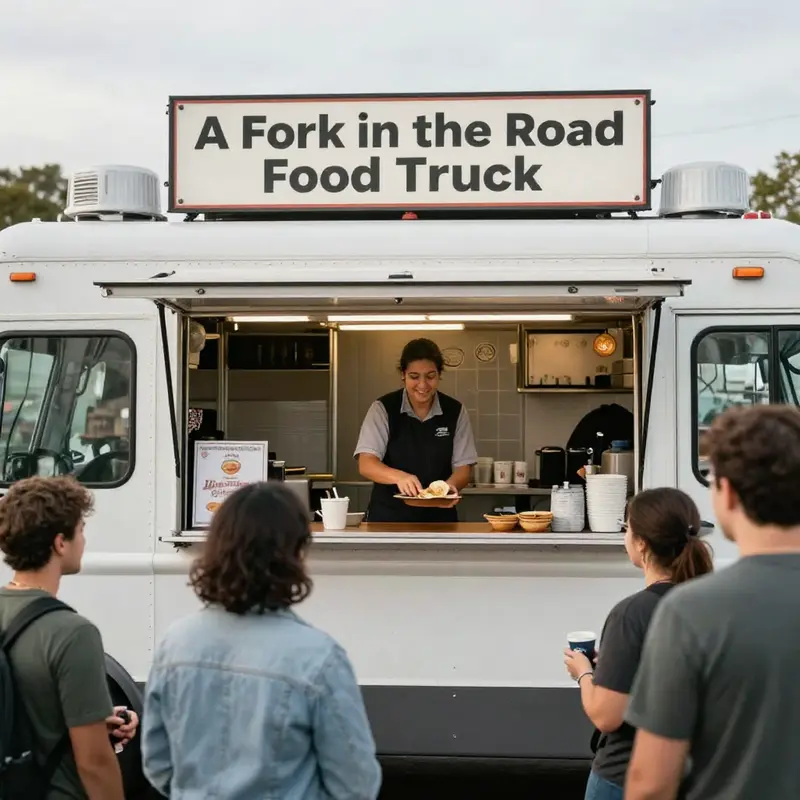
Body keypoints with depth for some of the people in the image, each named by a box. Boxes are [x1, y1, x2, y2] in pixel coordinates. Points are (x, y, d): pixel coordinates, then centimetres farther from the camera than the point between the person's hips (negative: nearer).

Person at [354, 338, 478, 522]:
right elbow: (366, 464, -9)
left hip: (439, 518, 2)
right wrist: (399, 477, -28)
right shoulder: (383, 409, -2)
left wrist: (451, 485, -18)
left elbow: (463, 467, 5)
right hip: (388, 516, -1)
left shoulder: (455, 412, 4)